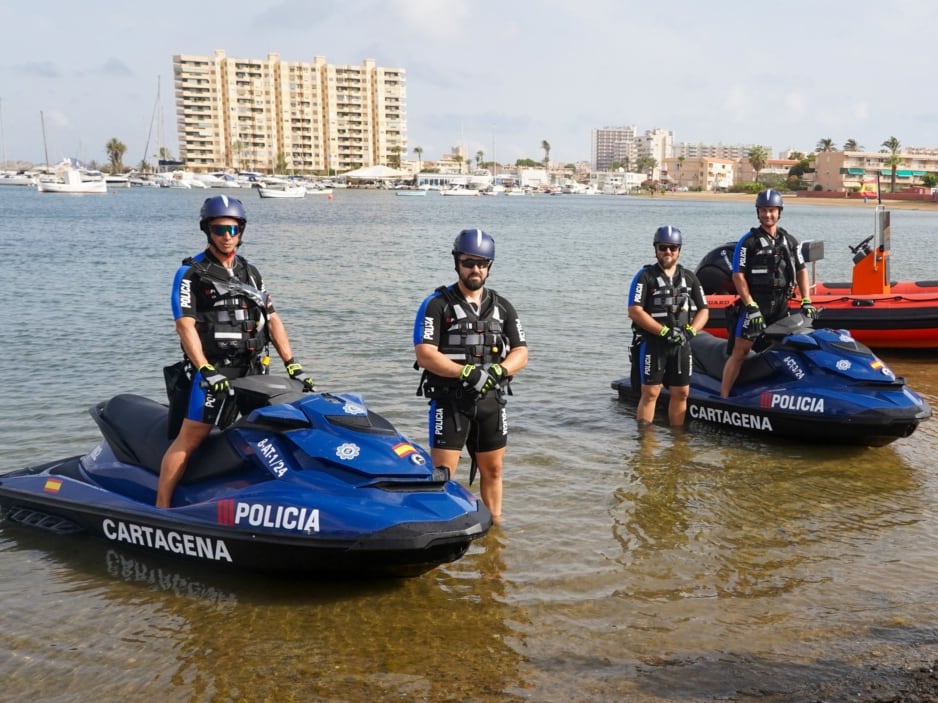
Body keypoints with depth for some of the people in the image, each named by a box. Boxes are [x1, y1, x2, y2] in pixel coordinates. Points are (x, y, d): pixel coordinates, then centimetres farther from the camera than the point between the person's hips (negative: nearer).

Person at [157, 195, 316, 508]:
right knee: (189, 439, -9)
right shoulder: (191, 273, 0)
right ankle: (161, 508, -3)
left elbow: (272, 319, 13)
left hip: (253, 372, 6)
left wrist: (292, 365, 3)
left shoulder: (251, 274, 17)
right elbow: (185, 325, -9)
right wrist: (206, 371, -20)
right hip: (212, 370, -6)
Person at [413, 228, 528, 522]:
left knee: (492, 470, 13)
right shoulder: (437, 304, -3)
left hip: (491, 400, 5)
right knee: (442, 474, -5)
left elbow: (521, 353, 5)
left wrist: (497, 371, -16)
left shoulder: (502, 307, 11)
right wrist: (468, 372, -22)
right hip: (449, 400, -4)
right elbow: (424, 355, -13)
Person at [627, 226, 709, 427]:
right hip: (652, 342, -5)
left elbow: (703, 310, 13)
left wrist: (690, 331, -7)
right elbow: (634, 312, -11)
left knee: (681, 393, 7)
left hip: (681, 344, 5)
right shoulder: (645, 276, -2)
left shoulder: (689, 278, 13)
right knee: (650, 393, -7)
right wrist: (665, 331, -16)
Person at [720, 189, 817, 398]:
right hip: (753, 305, -5)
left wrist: (806, 301, 0)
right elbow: (738, 275, -8)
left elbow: (801, 270, 12)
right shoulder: (748, 241, -4)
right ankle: (723, 397, -8)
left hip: (781, 307, 5)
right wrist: (751, 306, -15)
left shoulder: (789, 241, 12)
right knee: (739, 353, -8)